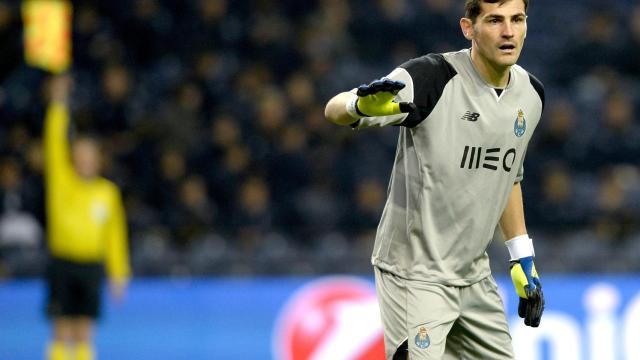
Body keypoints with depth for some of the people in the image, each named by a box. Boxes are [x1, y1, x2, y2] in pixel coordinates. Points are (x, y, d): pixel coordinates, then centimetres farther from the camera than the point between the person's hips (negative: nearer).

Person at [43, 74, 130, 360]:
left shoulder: (108, 192, 7)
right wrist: (58, 102, -18)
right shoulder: (61, 181, 2)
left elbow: (115, 233, 11)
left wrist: (119, 273, 7)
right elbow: (54, 142, -8)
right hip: (63, 261, -2)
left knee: (84, 334, 2)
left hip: (92, 264, 2)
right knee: (63, 332, -5)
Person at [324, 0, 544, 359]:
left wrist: (523, 259, 17)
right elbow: (335, 109, -26)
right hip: (415, 274, -7)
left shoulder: (531, 94, 4)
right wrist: (362, 104, -50)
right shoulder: (431, 77, -17)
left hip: (474, 274, 7)